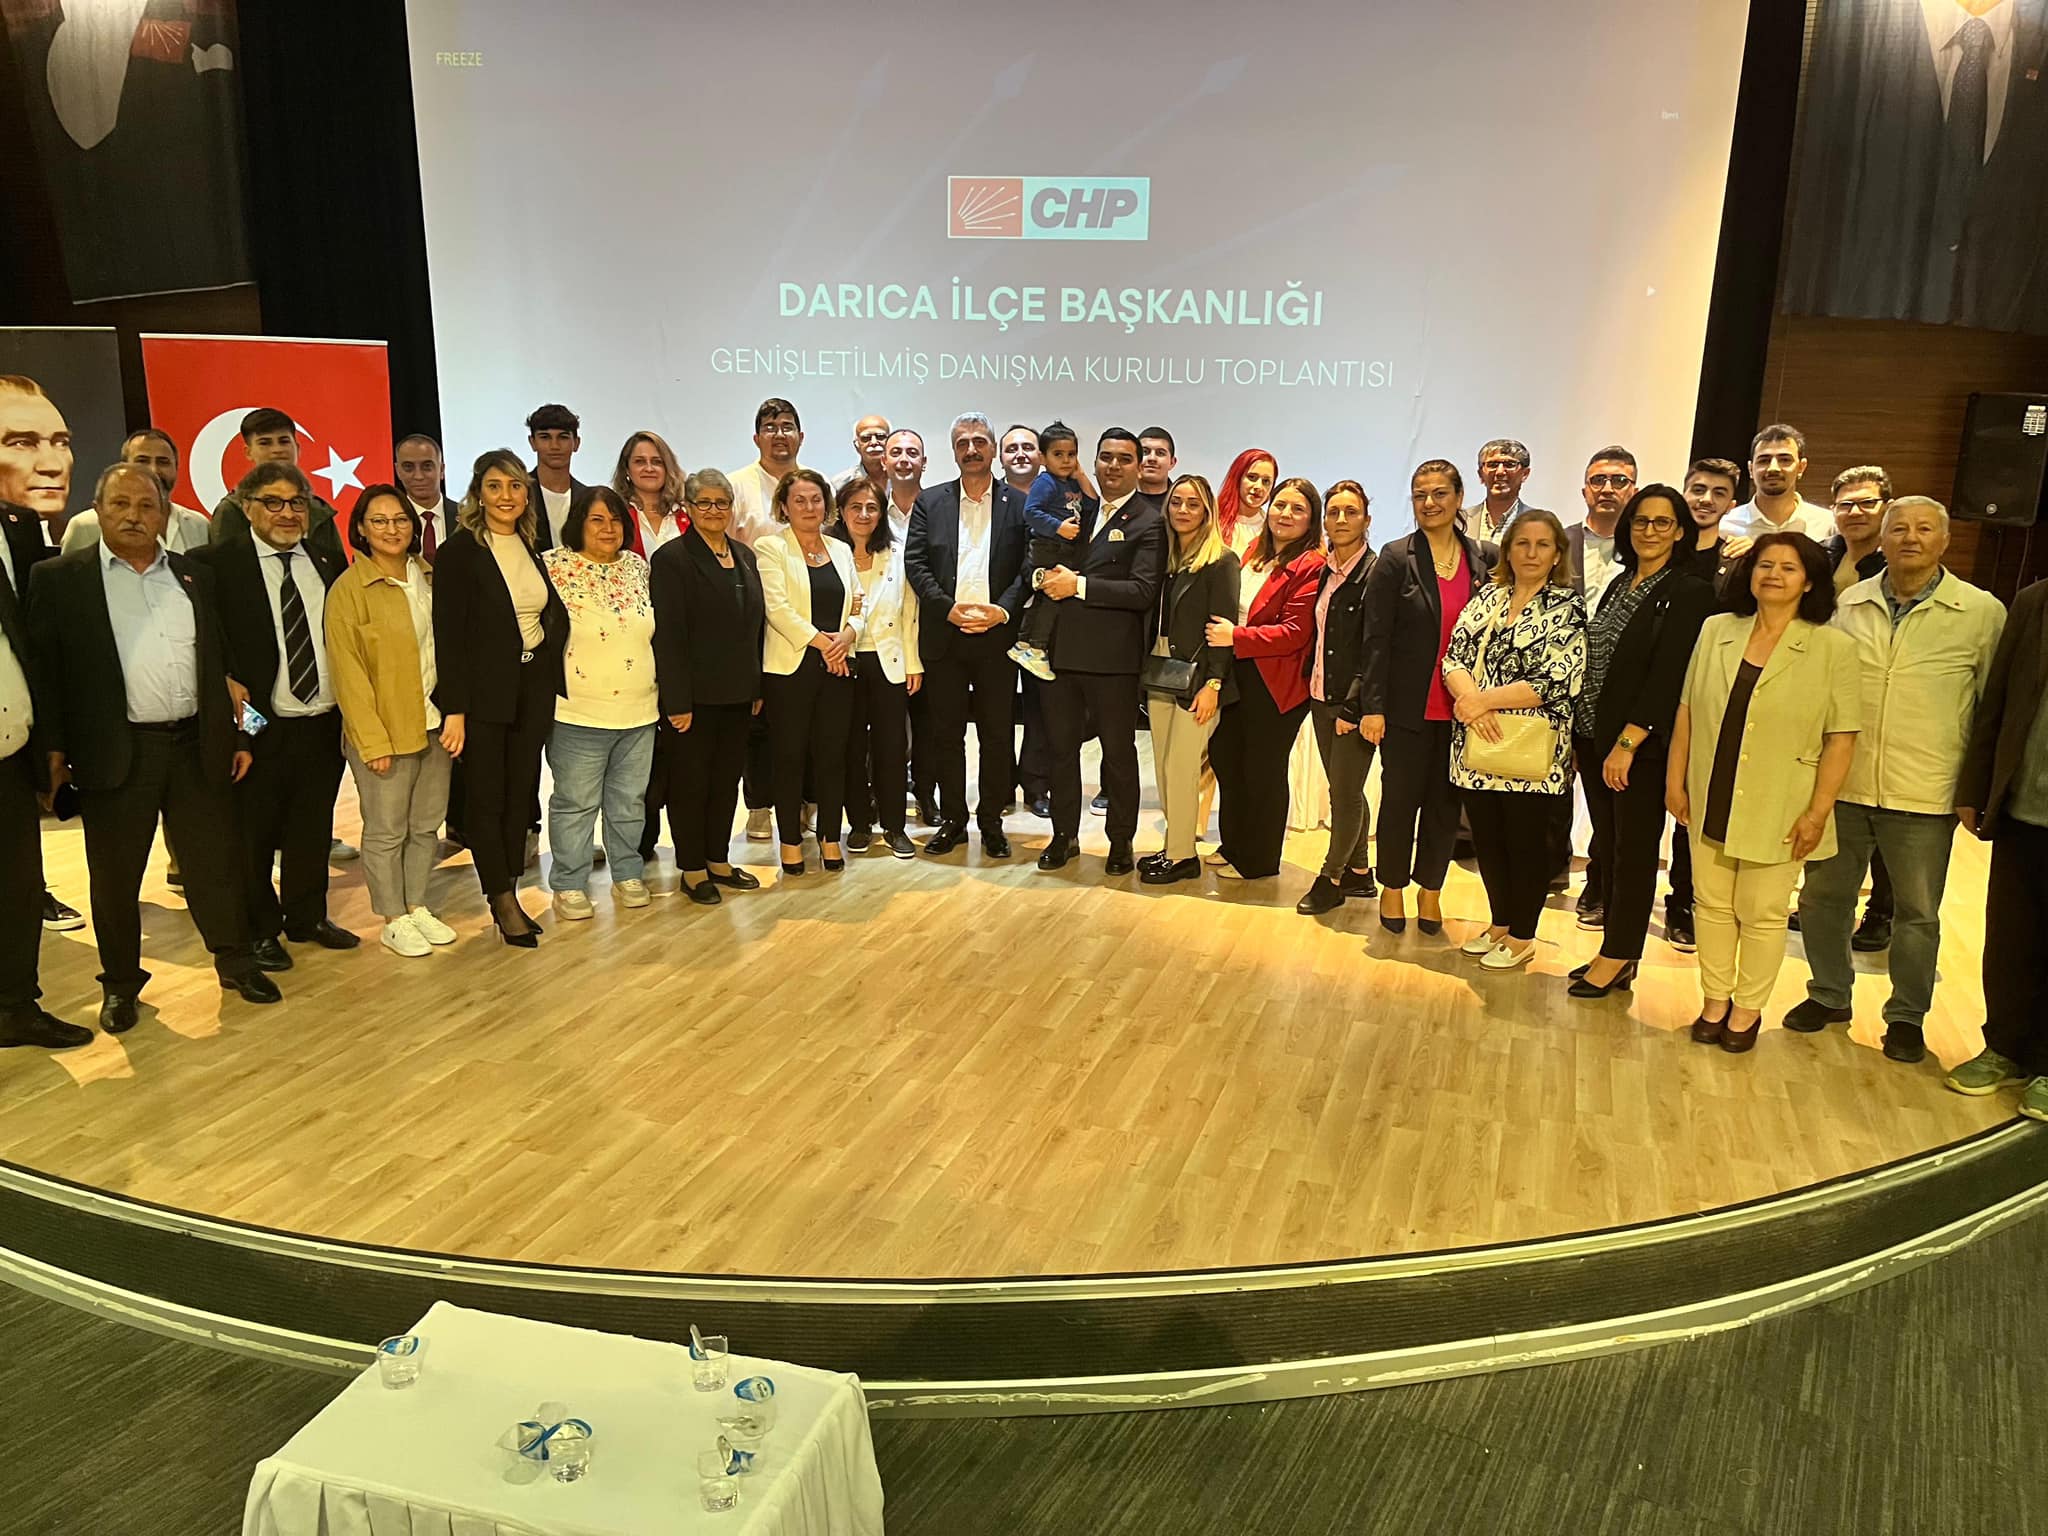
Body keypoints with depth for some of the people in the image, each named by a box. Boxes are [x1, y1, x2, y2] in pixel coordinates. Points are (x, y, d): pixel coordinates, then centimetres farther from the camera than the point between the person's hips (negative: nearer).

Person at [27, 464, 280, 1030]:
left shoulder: (194, 576, 10)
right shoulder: (59, 578, -1)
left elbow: (220, 662, 12)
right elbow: (44, 668, -3)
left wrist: (237, 735, 9)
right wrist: (53, 749, -8)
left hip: (198, 744, 3)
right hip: (115, 750, -2)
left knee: (216, 861, 9)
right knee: (115, 875, 8)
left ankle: (236, 962, 23)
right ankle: (121, 983, 23)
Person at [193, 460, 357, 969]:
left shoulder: (327, 565, 9)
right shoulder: (216, 564, -6)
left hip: (324, 723, 4)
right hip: (259, 725, -4)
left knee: (313, 830, 16)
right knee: (252, 835, 8)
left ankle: (307, 918, 33)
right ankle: (260, 931, 24)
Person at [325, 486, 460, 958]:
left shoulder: (427, 578, 7)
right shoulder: (349, 589, -9)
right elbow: (348, 672, -11)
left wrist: (456, 712, -3)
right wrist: (373, 741, -14)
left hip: (435, 724, 5)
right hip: (384, 731, -5)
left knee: (426, 826, 14)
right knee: (386, 832, 6)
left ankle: (418, 907, 29)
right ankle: (393, 921, 19)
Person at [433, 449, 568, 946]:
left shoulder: (534, 547, 9)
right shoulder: (460, 551, -9)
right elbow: (448, 635, -12)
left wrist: (552, 681, 7)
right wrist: (454, 708, -16)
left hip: (534, 690, 5)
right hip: (484, 692, -5)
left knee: (521, 795, 10)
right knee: (487, 800, 4)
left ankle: (509, 894, 21)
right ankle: (502, 900, 14)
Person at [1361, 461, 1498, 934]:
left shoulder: (1485, 558, 4)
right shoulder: (1396, 559, -5)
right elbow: (1376, 638, -7)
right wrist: (1373, 706, -11)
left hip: (1461, 708, 3)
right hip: (1406, 706, -3)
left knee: (1446, 802, 10)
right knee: (1401, 797, 7)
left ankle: (1430, 890, 26)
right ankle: (1392, 888, 24)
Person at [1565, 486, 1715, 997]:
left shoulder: (1690, 592, -10)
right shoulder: (1620, 584, 13)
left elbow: (1667, 676, -16)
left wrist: (1627, 744, -20)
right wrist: (1583, 733, 10)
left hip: (1641, 745, -7)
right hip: (1593, 737, 7)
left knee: (1634, 850, 3)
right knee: (1608, 845, 12)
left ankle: (1618, 958, 13)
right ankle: (1616, 952, 22)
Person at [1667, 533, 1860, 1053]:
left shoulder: (1833, 648, -7)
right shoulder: (1716, 630, 3)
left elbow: (1841, 737, -7)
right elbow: (1686, 711, 7)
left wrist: (1818, 811, -10)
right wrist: (1675, 781, 5)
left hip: (1778, 810, -3)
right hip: (1710, 801, 3)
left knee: (1762, 913, 7)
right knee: (1711, 904, 12)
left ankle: (1748, 1008, 25)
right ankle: (1715, 999, 28)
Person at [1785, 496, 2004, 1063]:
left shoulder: (1982, 612, -3)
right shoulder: (1847, 604, 4)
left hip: (1924, 798, -2)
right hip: (1840, 784, 3)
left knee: (1917, 913, 9)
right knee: (1823, 897, 12)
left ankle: (1907, 1016, 26)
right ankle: (1829, 995, 31)